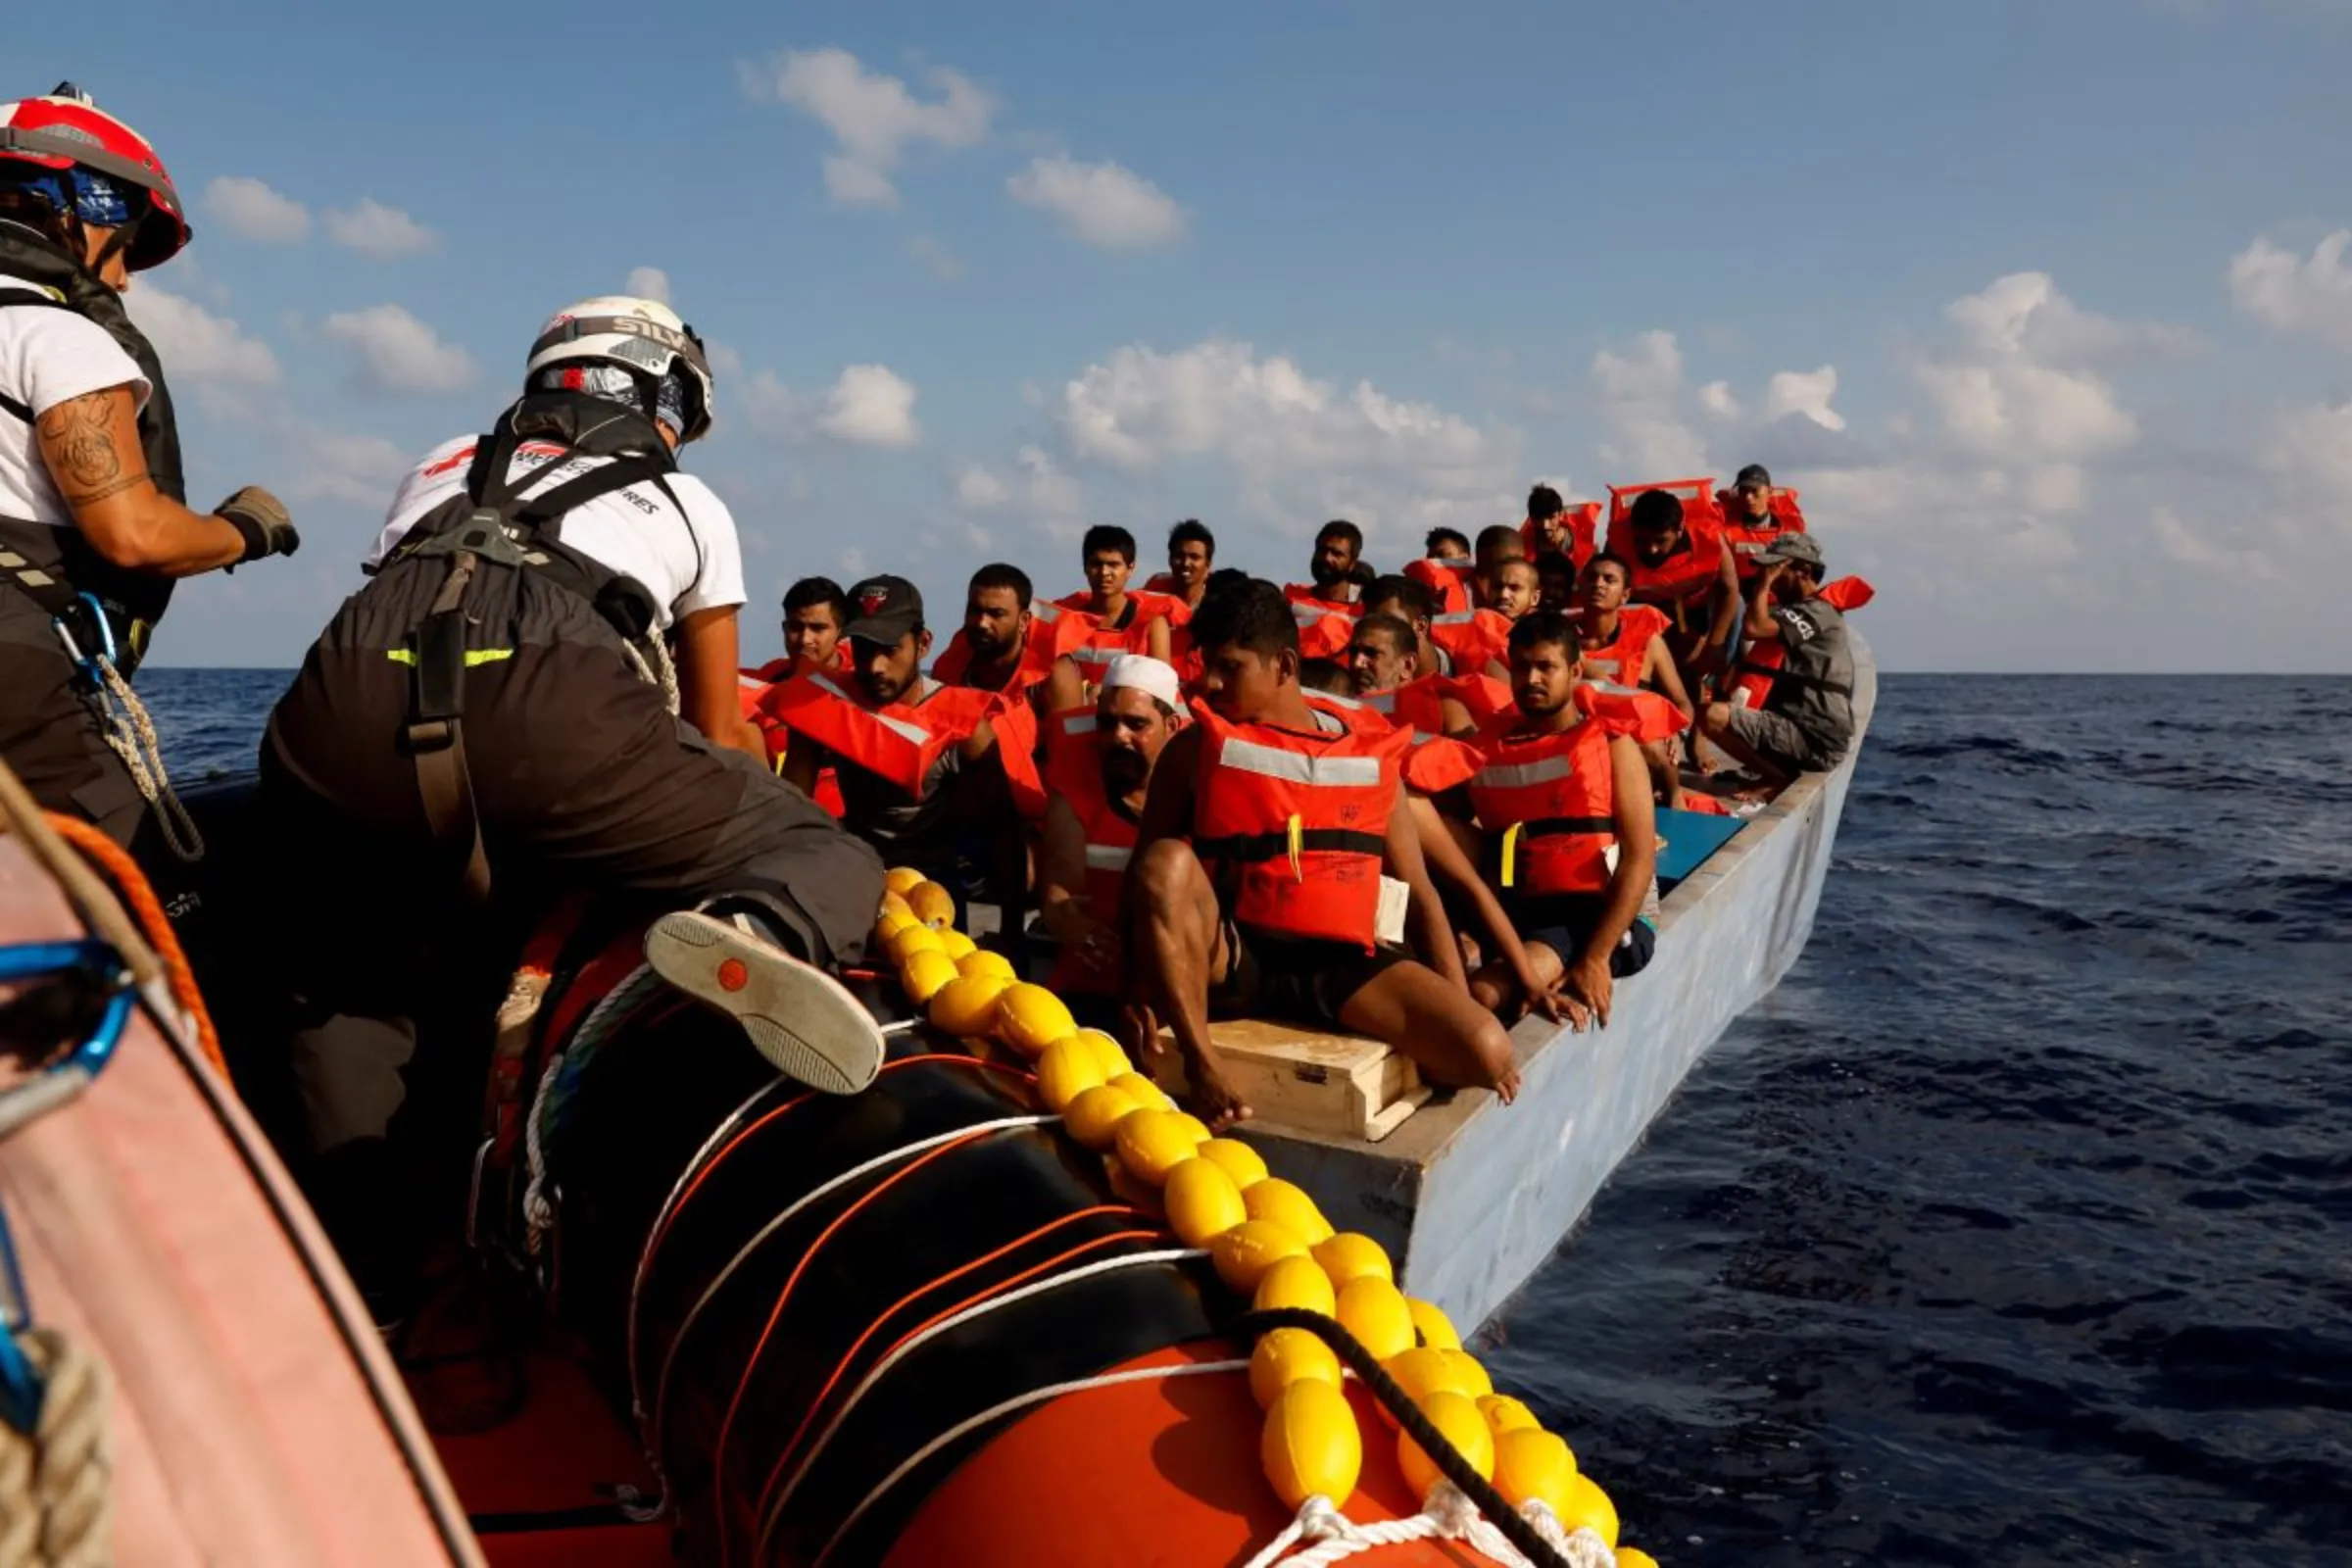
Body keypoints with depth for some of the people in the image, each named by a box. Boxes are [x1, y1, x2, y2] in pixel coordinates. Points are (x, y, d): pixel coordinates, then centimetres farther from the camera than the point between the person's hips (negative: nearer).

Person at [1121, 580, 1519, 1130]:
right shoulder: (1198, 747, 5)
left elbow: (1418, 892, 11)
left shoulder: (1374, 756, 9)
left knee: (1488, 1052, -23)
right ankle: (1203, 1067, -26)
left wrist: (1461, 1016, 2)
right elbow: (1145, 872, 1)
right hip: (1231, 958, 0)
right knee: (1166, 862, -31)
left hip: (1341, 965, 1)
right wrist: (1138, 990, -14)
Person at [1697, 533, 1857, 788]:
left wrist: (1766, 582, -14)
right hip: (1803, 730, 11)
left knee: (1713, 716, -24)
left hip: (1815, 739, -11)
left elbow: (1754, 628, -26)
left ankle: (1778, 777, -10)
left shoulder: (1819, 612, -13)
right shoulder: (1798, 610, 21)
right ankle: (1783, 772, 9)